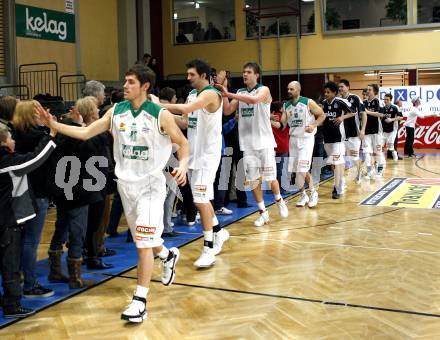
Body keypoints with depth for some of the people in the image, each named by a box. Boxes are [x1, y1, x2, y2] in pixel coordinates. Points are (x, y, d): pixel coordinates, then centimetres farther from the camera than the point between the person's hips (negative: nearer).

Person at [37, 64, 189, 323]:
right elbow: (85, 133, 3)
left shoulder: (160, 115, -11)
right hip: (126, 183, 5)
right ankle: (168, 256, 50)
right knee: (142, 238, 19)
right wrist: (53, 124, -7)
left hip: (150, 184, -5)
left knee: (144, 242, -10)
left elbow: (183, 143, -2)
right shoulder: (116, 112, 2)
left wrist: (183, 165, -21)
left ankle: (140, 300, -2)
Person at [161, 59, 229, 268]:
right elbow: (186, 121, 14)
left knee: (201, 200, -11)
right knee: (201, 199, 16)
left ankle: (209, 249, -3)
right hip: (194, 153, 9)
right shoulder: (192, 94, 13)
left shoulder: (211, 94, -16)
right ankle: (218, 232, 35)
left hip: (207, 154, -9)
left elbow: (186, 109, -32)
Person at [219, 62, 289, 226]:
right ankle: (263, 213, 14)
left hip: (264, 141, -5)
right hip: (247, 143, 5)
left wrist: (229, 94, -30)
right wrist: (224, 92, -8)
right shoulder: (240, 93, 11)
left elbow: (254, 99, -28)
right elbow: (227, 111, 4)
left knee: (270, 177, 1)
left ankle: (279, 201, 28)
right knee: (253, 180, 5)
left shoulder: (264, 90, -6)